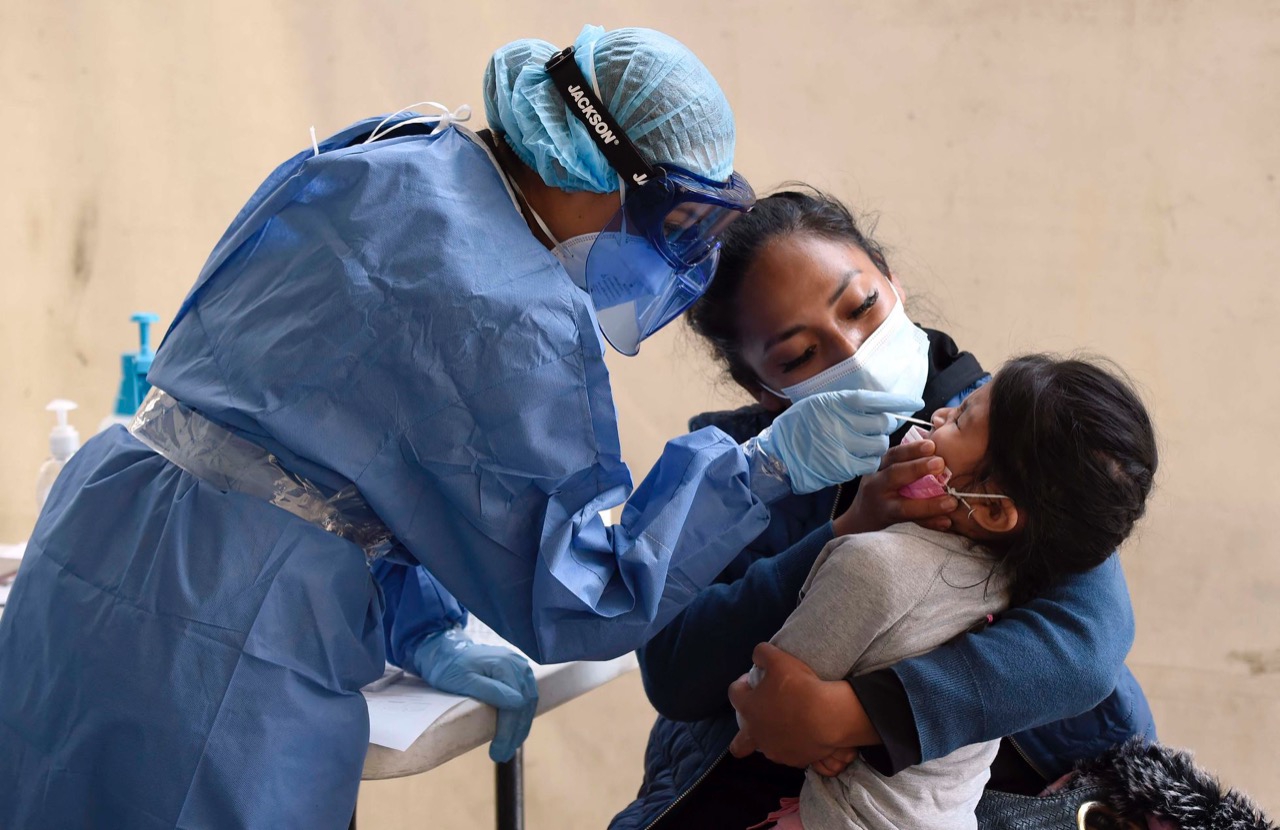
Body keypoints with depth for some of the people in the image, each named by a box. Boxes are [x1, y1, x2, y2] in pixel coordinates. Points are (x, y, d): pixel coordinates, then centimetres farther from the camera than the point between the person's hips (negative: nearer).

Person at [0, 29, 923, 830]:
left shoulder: (392, 156, 7)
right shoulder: (517, 316, -18)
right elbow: (568, 600, -9)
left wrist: (424, 631, 16)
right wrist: (768, 464, -7)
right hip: (218, 634, -9)